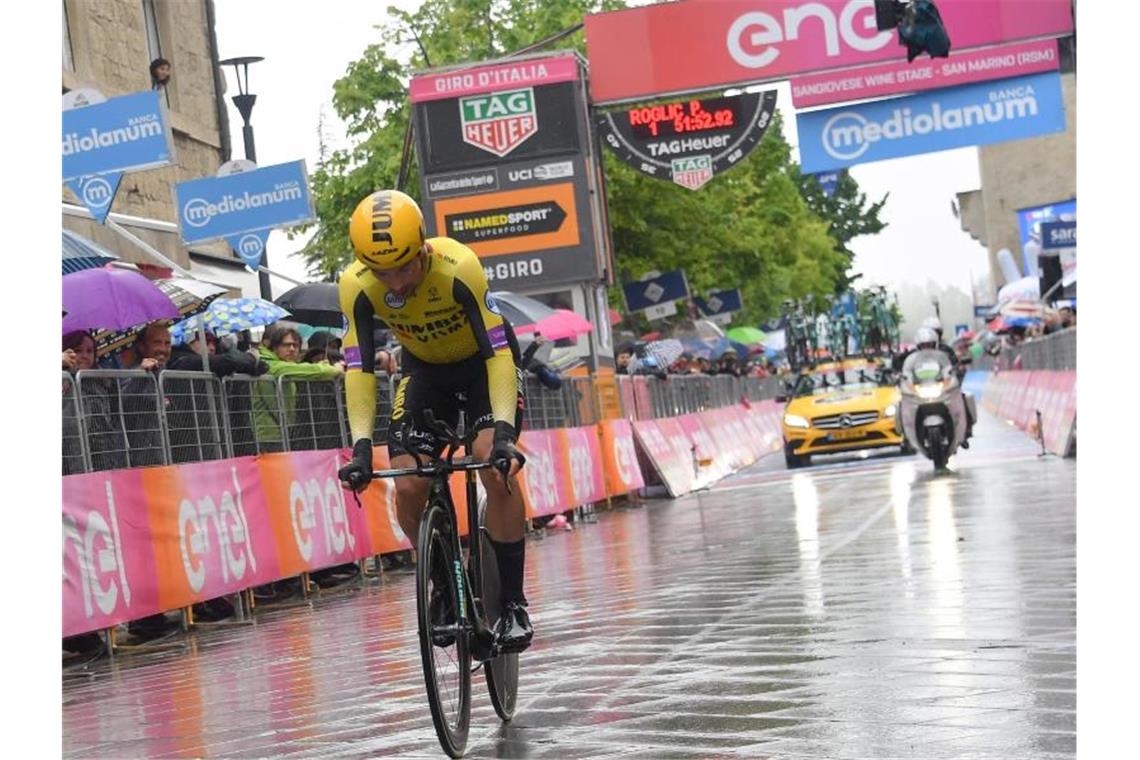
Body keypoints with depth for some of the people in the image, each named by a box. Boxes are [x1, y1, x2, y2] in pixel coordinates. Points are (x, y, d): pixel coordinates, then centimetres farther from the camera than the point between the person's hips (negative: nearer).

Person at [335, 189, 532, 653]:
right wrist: (361, 445, -34)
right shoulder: (357, 285, -27)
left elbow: (498, 352, -36)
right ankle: (445, 584, 14)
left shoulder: (457, 267, -36)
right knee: (408, 489, -12)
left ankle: (513, 602, -12)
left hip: (483, 360, -3)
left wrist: (504, 431, -45)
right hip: (424, 368, 3)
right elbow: (359, 368, -23)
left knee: (497, 469, -24)